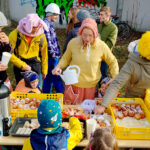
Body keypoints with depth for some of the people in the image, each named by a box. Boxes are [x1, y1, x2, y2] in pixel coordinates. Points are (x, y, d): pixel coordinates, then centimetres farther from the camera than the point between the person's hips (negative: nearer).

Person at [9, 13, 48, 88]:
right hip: (20, 68, -1)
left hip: (36, 68, 2)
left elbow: (44, 55, 7)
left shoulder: (41, 36, -3)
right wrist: (23, 65, -17)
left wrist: (44, 70, 12)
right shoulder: (15, 34, -11)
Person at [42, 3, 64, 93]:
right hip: (52, 57, -10)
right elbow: (48, 42, -20)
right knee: (57, 78, -3)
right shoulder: (46, 24, -15)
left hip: (53, 57, 10)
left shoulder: (48, 24, 15)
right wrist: (53, 55, -14)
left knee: (49, 77, 16)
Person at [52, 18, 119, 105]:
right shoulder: (73, 43, -11)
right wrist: (59, 66, -11)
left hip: (91, 87, 0)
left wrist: (115, 78, -6)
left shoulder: (101, 46, -11)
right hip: (73, 85, 0)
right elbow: (66, 58, 7)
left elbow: (112, 62, 4)